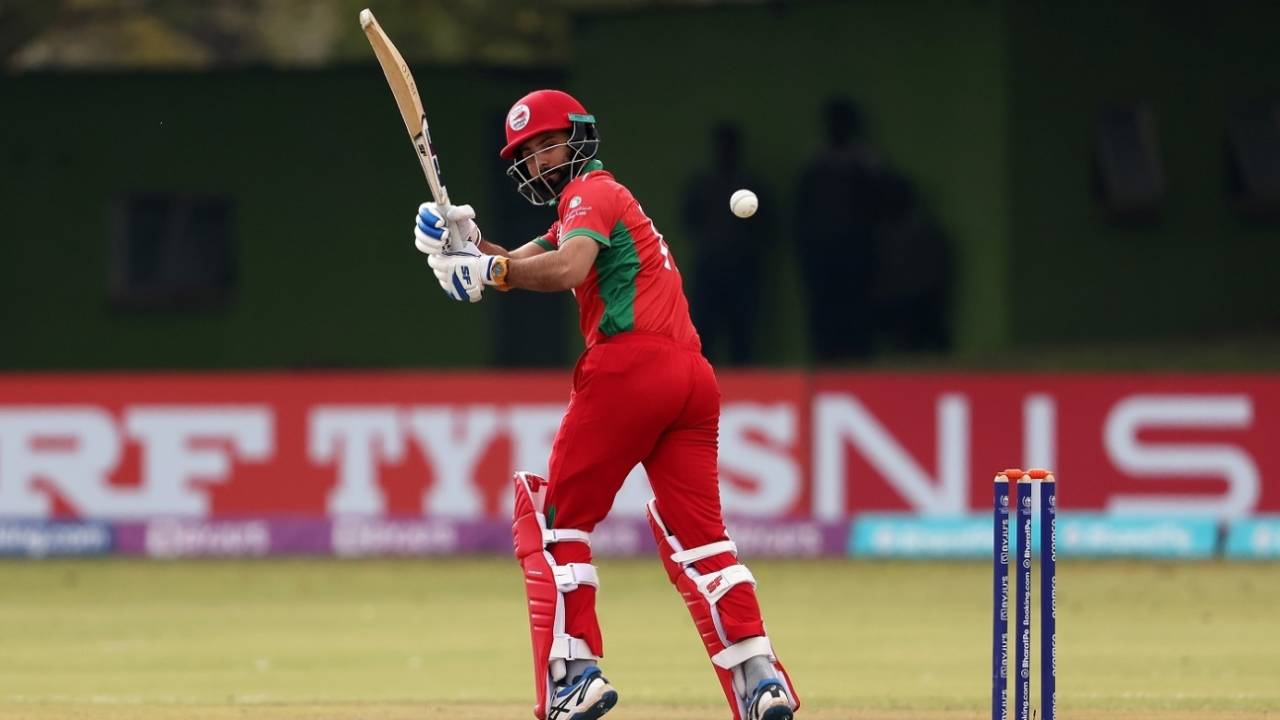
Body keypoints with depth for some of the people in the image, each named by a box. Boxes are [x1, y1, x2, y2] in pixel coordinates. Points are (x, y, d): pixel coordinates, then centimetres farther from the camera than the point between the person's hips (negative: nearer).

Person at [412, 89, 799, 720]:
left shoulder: (591, 192, 2)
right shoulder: (586, 202, 31)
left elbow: (566, 269, -18)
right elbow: (518, 265, 24)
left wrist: (486, 269, -14)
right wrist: (467, 242, 7)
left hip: (628, 366, -9)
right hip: (691, 377, 9)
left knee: (557, 519, 0)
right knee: (696, 534, 4)